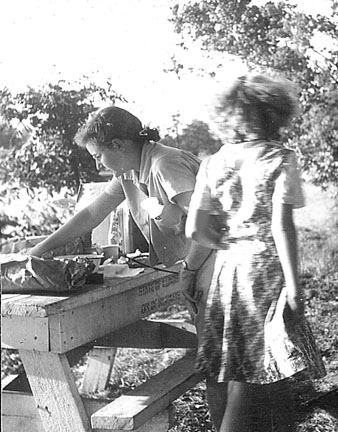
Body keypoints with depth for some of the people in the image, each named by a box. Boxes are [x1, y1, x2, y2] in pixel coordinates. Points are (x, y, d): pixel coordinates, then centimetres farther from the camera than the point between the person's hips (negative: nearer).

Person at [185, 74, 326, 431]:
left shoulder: (212, 163, 5)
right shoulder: (280, 159, -7)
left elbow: (194, 229, -2)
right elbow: (281, 225, -14)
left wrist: (229, 244, 13)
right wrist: (293, 283, -11)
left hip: (228, 267, 5)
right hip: (266, 267, -5)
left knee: (244, 372, 13)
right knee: (263, 370, 1)